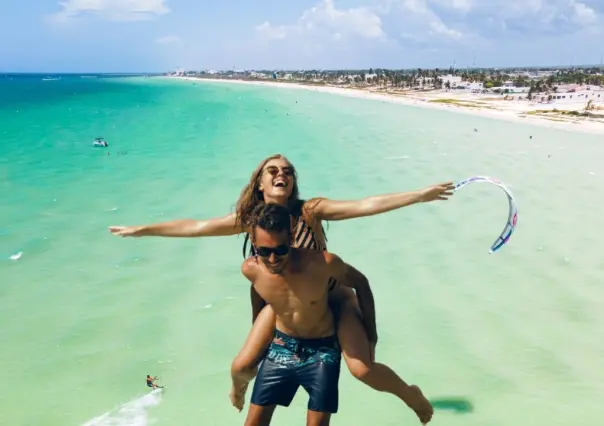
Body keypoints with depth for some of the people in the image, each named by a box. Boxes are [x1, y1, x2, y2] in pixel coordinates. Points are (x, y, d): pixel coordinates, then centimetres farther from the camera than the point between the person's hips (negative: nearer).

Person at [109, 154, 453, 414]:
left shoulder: (310, 211, -23)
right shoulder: (251, 219, -14)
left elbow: (366, 205, -30)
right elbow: (195, 227, -7)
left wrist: (421, 195, -36)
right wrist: (141, 230, -3)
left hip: (331, 296, -3)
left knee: (362, 368, -20)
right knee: (241, 367, 3)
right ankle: (241, 386, 44)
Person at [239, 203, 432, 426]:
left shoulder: (323, 263, -29)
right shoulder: (251, 269, -20)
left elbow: (360, 283, -8)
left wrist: (370, 330, -1)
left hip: (322, 351, -3)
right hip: (281, 347, 3)